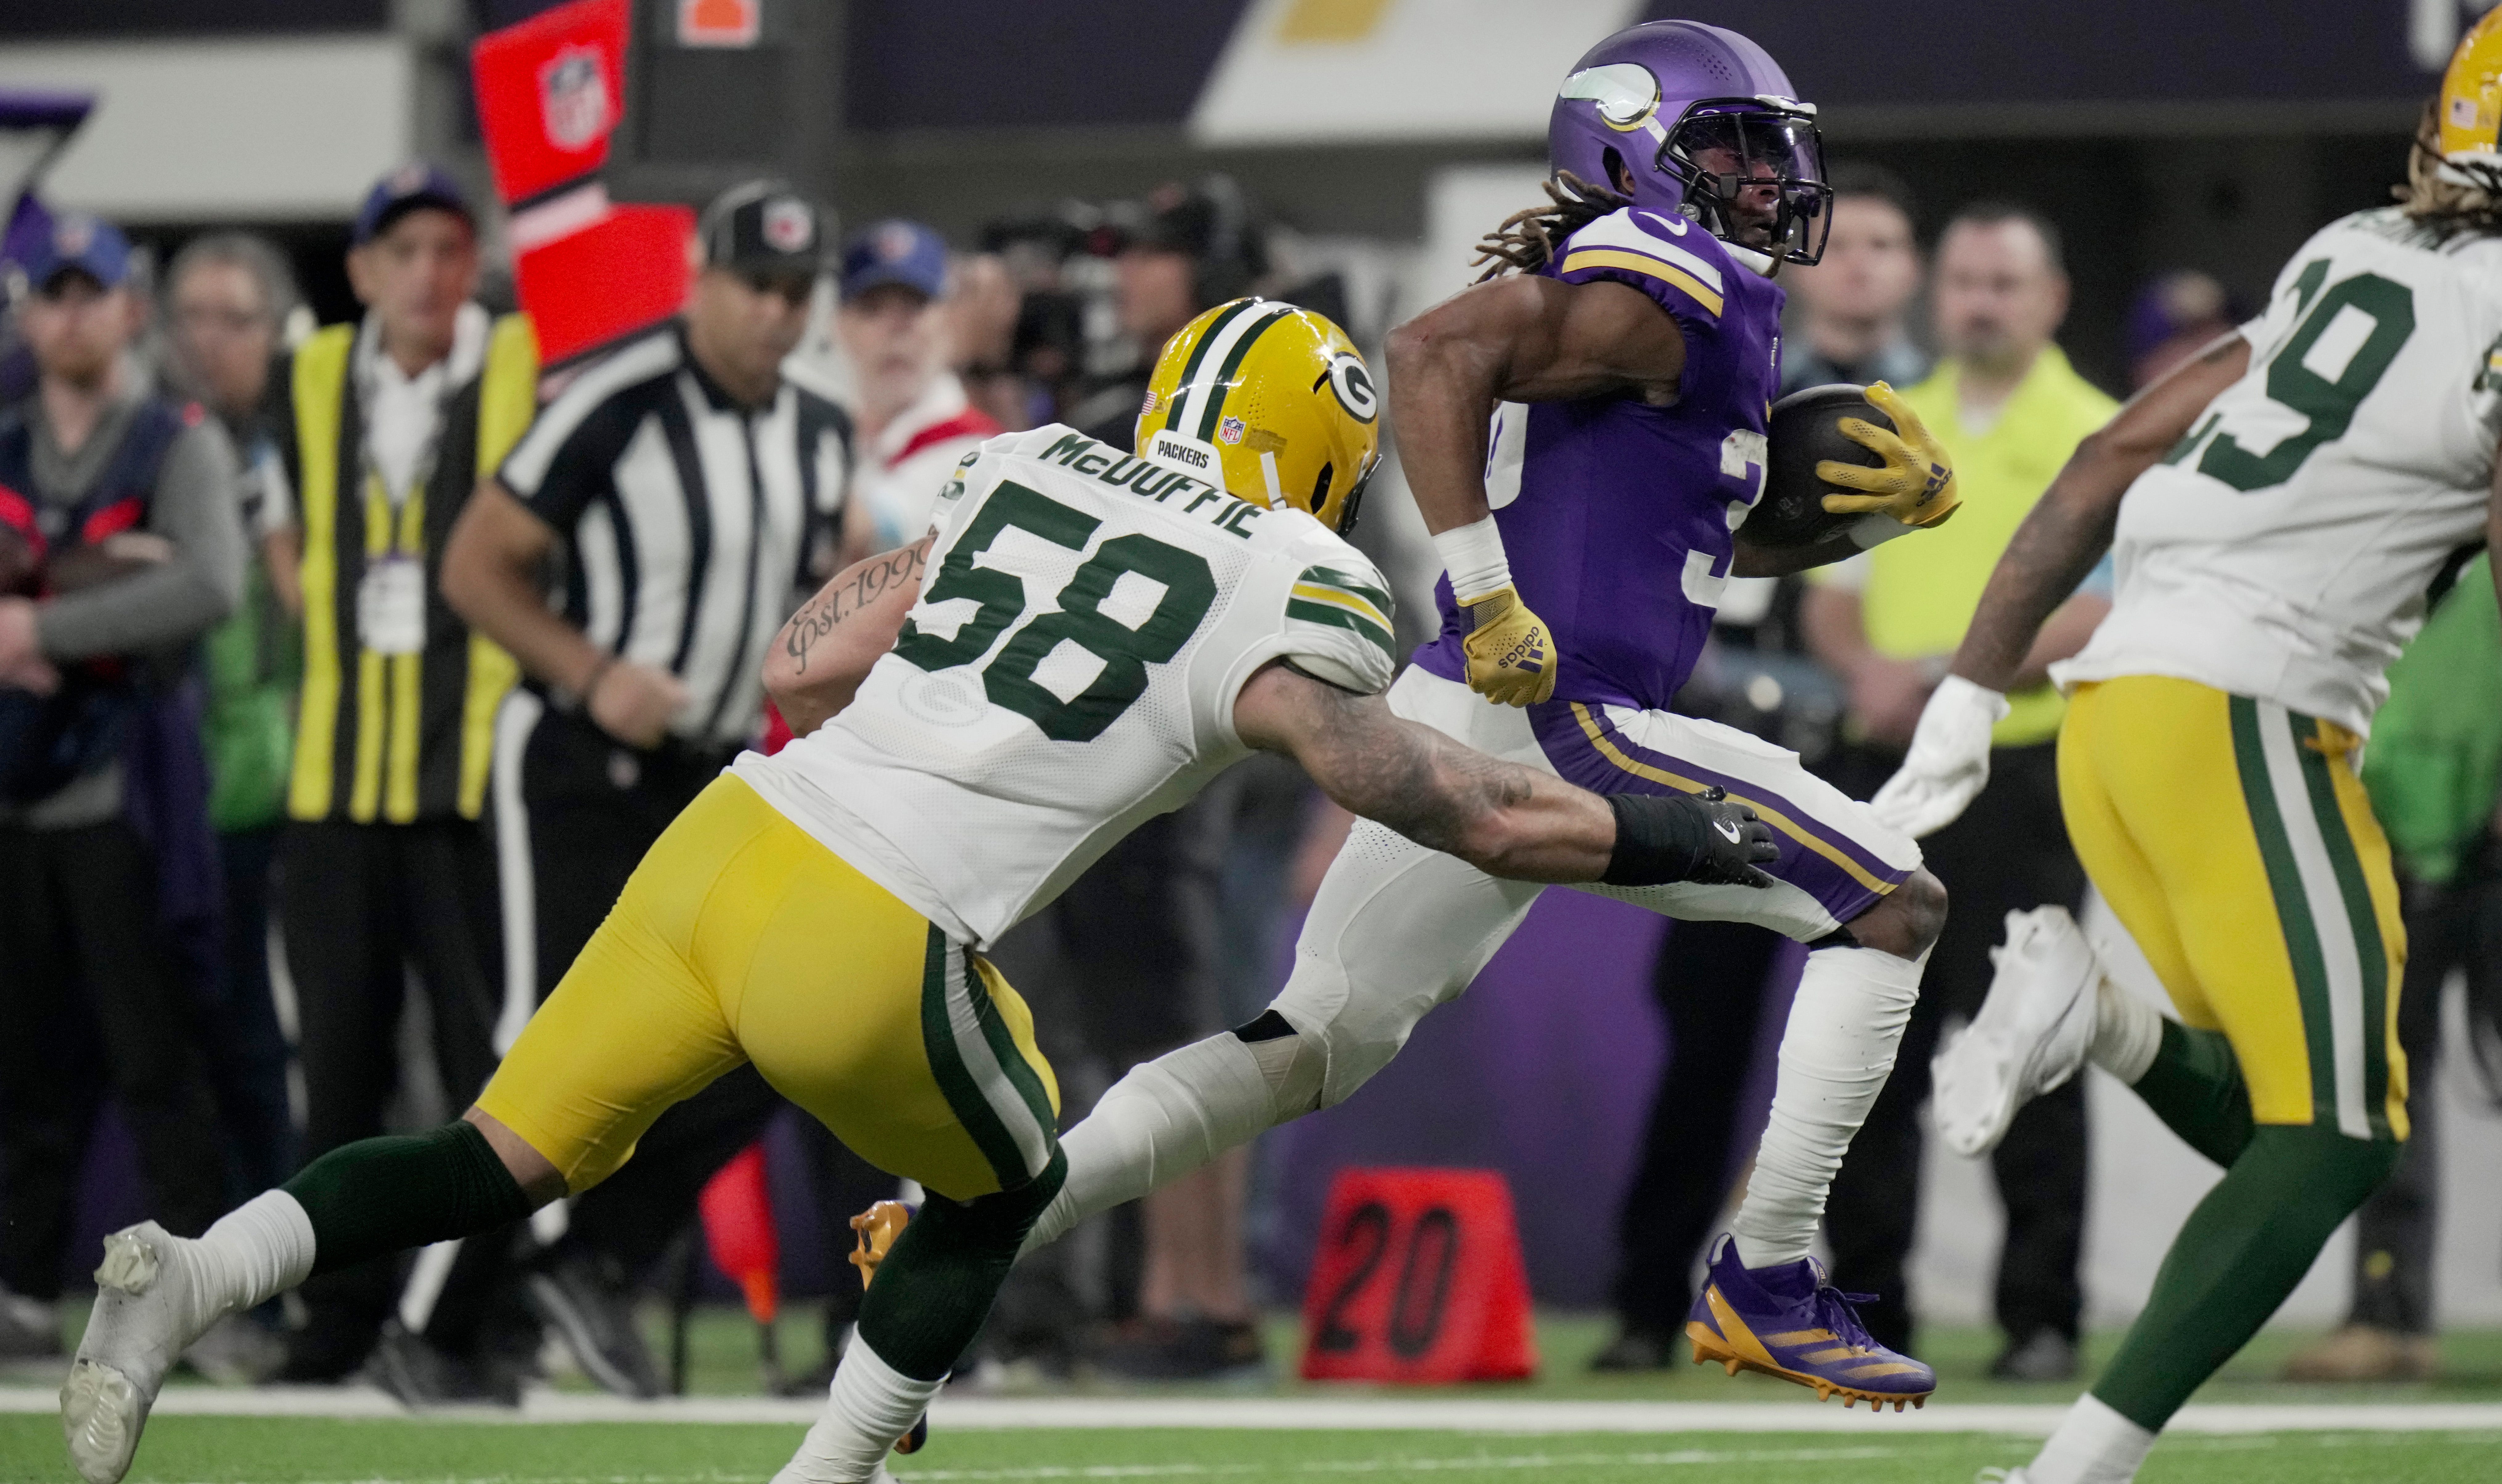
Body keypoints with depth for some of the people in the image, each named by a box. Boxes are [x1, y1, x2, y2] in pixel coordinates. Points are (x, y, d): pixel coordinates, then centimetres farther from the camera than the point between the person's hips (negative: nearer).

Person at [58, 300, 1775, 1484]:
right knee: (1000, 1186, 25)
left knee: (514, 1158, 13)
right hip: (865, 955, -5)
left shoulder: (1026, 469, 18)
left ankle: (192, 1279, -7)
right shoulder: (1291, 597, 2)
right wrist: (1683, 840, 17)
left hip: (733, 836, 5)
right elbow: (1468, 812, 6)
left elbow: (799, 669, 16)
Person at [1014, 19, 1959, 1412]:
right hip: (1548, 726, -10)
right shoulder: (1664, 291, -10)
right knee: (1890, 899, -4)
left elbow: (1738, 536, 31)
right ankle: (1764, 1286, -5)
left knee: (1317, 1049, 16)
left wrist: (1897, 501, 13)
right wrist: (1492, 602, -25)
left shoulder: (1701, 305, 20)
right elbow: (1432, 357, -23)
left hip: (1464, 723, 10)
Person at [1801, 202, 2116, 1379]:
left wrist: (1946, 674, -18)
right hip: (1887, 781, 5)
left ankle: (2042, 1316, -1)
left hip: (2022, 780, -5)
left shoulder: (2096, 438, -1)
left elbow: (2101, 615, -11)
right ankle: (1866, 1312, 11)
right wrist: (1868, 670, -5)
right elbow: (1830, 596, 17)